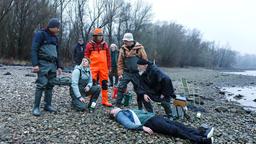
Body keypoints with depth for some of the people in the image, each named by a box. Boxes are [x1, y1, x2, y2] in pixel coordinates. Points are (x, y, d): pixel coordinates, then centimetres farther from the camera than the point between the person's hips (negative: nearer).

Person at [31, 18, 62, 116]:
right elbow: (34, 50, -10)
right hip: (43, 63, -7)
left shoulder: (55, 37, 18)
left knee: (50, 85, 6)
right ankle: (36, 107, -5)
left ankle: (47, 105, 13)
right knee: (41, 85, -12)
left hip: (52, 64, 7)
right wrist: (35, 64, -20)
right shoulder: (40, 34, -3)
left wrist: (58, 66, 17)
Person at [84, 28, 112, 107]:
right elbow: (86, 56, 3)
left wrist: (109, 67, 10)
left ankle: (105, 101, 16)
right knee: (93, 84, 0)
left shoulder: (105, 44, 8)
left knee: (104, 83, 6)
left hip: (103, 67, 3)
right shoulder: (90, 44, 1)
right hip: (93, 67, -3)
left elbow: (108, 56, 11)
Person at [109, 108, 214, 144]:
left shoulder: (127, 111, 32)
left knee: (177, 125, -9)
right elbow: (128, 125, -11)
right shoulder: (120, 115, 7)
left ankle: (201, 132, -17)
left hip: (153, 116, 8)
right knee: (174, 130, -21)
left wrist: (153, 114, 21)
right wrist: (143, 127, -22)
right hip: (149, 122, -8)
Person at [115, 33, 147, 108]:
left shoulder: (140, 47, -5)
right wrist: (120, 73, -1)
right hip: (126, 72, 1)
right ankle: (117, 105, 1)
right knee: (121, 87, -10)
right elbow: (120, 62, 4)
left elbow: (145, 60, -4)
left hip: (137, 73, -1)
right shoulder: (122, 49, 1)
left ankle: (140, 108, 23)